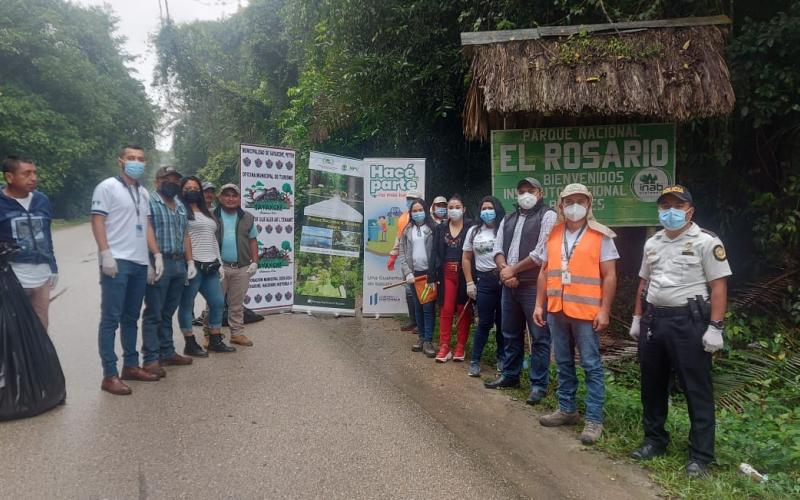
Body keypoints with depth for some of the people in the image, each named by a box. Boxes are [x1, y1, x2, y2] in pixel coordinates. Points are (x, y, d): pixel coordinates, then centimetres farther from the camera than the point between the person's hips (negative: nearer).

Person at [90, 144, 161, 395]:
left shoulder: (143, 193, 18)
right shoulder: (107, 187, -2)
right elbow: (97, 221, -8)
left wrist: (157, 255, 13)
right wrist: (106, 254, -17)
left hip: (140, 263, 7)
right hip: (117, 261, -7)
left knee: (131, 318, 13)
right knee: (110, 319, -5)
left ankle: (131, 365, 21)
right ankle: (110, 375, -3)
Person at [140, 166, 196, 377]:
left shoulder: (181, 206, 19)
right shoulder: (149, 201, -5)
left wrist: (190, 262, 14)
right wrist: (151, 262, -20)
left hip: (179, 264, 7)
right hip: (159, 263, -7)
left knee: (168, 313, 14)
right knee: (153, 314, -2)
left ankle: (167, 352, 22)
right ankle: (151, 359, 2)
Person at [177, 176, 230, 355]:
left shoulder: (207, 213, 23)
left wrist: (219, 263, 19)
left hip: (210, 266, 8)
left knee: (218, 302, 7)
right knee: (187, 305, 0)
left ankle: (216, 341, 17)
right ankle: (190, 344, 7)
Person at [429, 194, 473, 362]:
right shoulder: (440, 229, 7)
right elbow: (435, 253, 5)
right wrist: (432, 277, -3)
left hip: (464, 274, -2)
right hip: (446, 274, 2)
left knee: (463, 310, 5)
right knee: (446, 310, 1)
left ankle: (460, 347, 15)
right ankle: (444, 347, 5)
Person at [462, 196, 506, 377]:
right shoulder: (474, 231, 9)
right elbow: (466, 258, 12)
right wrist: (469, 283, 7)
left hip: (505, 279, -1)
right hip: (484, 281, 1)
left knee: (502, 322, 8)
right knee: (484, 323, 2)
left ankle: (502, 358, 23)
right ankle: (475, 361, 9)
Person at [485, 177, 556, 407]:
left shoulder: (547, 216, -5)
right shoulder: (508, 219, 16)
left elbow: (542, 253, -15)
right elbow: (498, 249, 11)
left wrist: (513, 270, -9)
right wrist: (504, 270, -9)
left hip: (534, 285, -7)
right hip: (509, 285, 7)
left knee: (539, 337, 0)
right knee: (510, 334, 16)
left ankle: (539, 384, 9)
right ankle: (510, 375, 30)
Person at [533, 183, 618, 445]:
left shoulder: (601, 236, -4)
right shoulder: (553, 235, 9)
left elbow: (609, 276, -6)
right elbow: (544, 272, 13)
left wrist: (604, 310, -12)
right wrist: (539, 304, 9)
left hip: (586, 311, -5)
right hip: (557, 310, 5)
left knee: (592, 366, 1)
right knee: (563, 363, 15)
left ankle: (594, 419, 8)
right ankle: (567, 409, 27)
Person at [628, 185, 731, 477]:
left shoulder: (706, 241, -7)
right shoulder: (652, 243, 13)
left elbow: (719, 286, -10)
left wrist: (715, 327, -16)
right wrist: (637, 318, 15)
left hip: (689, 321, -6)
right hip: (653, 319, 6)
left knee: (696, 389, 2)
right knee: (652, 384, 14)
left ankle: (700, 455, 12)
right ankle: (654, 440, 30)